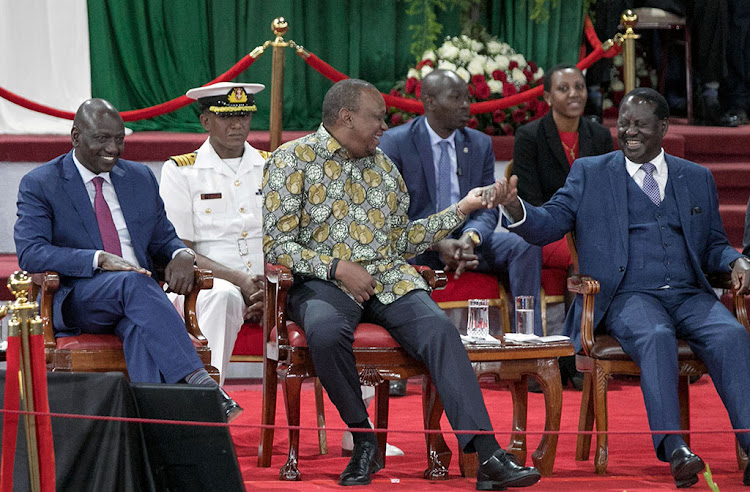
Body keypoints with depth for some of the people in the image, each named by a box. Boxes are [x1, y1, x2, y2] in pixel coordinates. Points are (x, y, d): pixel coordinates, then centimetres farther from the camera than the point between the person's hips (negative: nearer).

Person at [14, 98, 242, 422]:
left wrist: (181, 255, -5)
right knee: (131, 282, -36)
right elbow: (30, 253, -10)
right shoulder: (39, 185, 3)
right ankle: (197, 381, -43)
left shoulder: (141, 179, 18)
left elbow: (162, 240, 23)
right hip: (74, 303, -3)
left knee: (143, 326, -35)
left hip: (138, 294, 3)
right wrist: (101, 259, -23)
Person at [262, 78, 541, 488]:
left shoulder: (384, 167, 21)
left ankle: (486, 455, -35)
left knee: (438, 329, -26)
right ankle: (363, 441, -17)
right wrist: (338, 267, -15)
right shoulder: (292, 161, 3)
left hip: (388, 277, 4)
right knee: (326, 331, -39)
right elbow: (276, 243, -5)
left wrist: (461, 209, 18)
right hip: (323, 281, -4)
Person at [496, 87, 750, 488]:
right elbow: (550, 224, 5)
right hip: (628, 297, -2)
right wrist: (515, 207, -16)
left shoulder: (697, 178, 22)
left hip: (689, 295, 2)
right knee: (655, 337, -36)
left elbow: (713, 245, 24)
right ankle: (673, 450, -44)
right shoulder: (590, 173, 14)